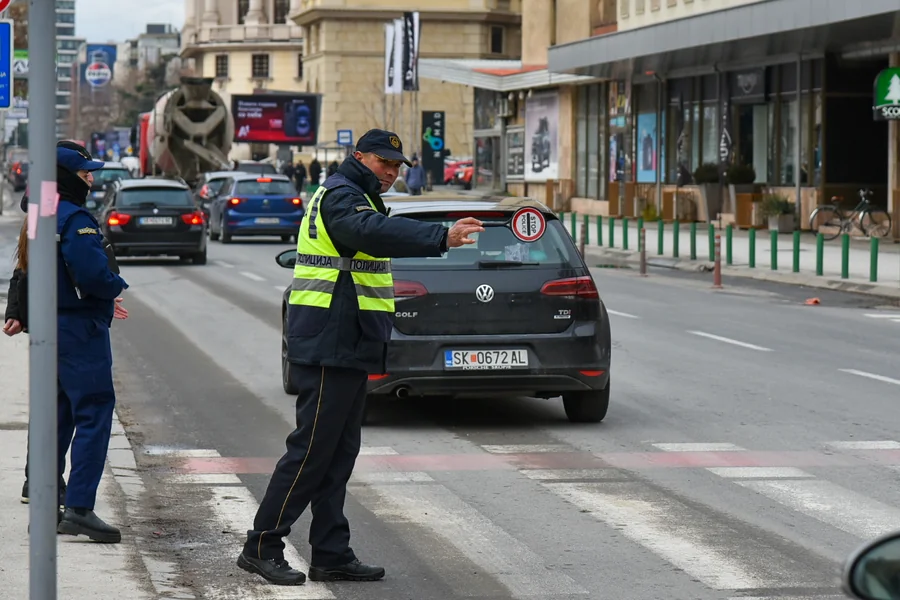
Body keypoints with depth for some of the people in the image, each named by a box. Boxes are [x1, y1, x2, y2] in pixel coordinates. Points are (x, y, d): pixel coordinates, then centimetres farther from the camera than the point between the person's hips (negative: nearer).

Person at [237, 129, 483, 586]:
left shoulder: (354, 197, 22)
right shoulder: (341, 196, -13)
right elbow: (375, 233, -33)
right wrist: (442, 237, -44)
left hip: (346, 348, 11)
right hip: (329, 347, -11)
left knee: (339, 452, 11)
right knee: (312, 449, -8)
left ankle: (332, 555, 15)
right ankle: (261, 546, -2)